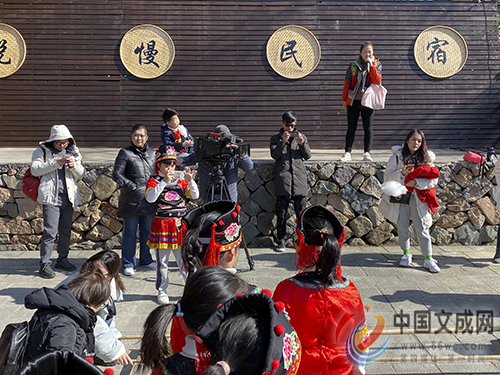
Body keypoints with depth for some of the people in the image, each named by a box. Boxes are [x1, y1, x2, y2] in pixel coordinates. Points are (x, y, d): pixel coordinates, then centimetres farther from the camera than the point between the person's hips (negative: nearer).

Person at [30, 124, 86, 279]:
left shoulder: (73, 152, 13)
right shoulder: (42, 151, 3)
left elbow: (81, 174, 12)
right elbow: (35, 169, -11)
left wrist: (74, 166, -9)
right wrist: (56, 163, -17)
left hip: (69, 196, 5)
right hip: (51, 197, -5)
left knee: (66, 230, 12)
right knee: (50, 231, -10)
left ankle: (62, 259, 26)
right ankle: (44, 264, -2)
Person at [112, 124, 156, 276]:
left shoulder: (152, 153, 12)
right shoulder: (125, 153, -3)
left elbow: (157, 173, 21)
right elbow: (117, 174, -6)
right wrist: (132, 186, -14)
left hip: (150, 200, 5)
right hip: (131, 200, -5)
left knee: (148, 231, 15)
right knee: (130, 232, 3)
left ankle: (146, 259, 31)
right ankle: (128, 264, 15)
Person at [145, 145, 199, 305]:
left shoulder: (180, 181, 10)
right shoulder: (154, 181, -1)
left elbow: (195, 195, 1)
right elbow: (150, 198, -20)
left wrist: (190, 181, -15)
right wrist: (164, 182, -26)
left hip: (180, 225, 2)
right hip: (162, 225, -2)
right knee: (162, 261, 6)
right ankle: (162, 291, 20)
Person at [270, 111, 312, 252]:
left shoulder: (301, 137, 17)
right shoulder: (276, 138, 12)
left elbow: (307, 156, 8)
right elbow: (274, 155, -3)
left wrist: (301, 143, -9)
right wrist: (283, 141, -17)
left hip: (299, 178, 2)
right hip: (282, 179, -1)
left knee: (301, 211, 1)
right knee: (281, 212, 0)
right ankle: (281, 240, 8)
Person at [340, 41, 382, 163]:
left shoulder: (376, 64, 5)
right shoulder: (353, 65, 6)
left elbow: (377, 81, -10)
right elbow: (347, 84, 8)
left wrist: (371, 65, -14)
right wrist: (344, 100, 5)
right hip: (353, 101, 0)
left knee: (368, 128, 1)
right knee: (351, 128, 1)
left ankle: (367, 154, 7)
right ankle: (347, 153, 4)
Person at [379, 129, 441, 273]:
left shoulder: (426, 157, 5)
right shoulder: (397, 156, 3)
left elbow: (433, 179, 0)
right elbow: (387, 176, -1)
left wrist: (416, 182, -14)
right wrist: (401, 173, -17)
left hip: (418, 197, 0)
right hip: (400, 195, 0)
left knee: (422, 228, -2)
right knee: (402, 227, 8)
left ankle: (428, 259, 5)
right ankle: (406, 254, 26)